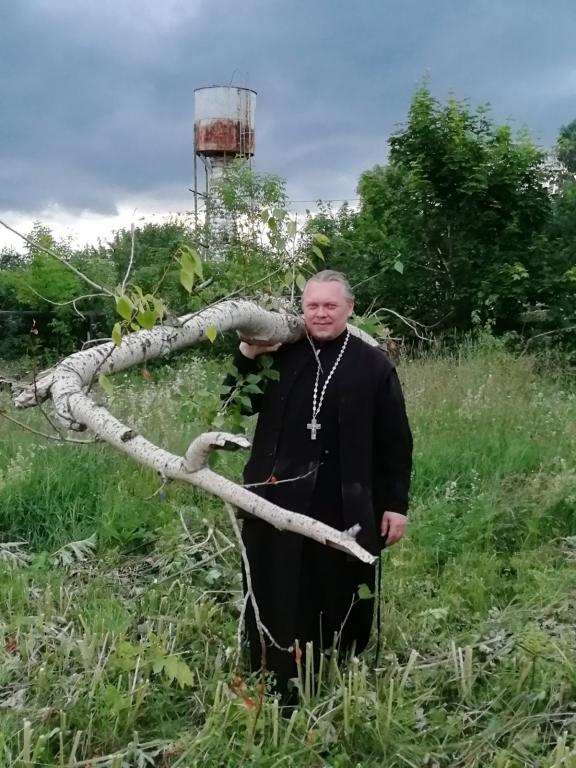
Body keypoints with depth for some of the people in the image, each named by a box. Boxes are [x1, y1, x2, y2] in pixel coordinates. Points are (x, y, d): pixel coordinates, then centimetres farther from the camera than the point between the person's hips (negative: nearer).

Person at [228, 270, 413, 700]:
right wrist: (247, 356, -3)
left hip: (346, 508, -1)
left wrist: (396, 505, -1)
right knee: (280, 603, 9)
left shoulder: (374, 365, 1)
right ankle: (280, 694, 25)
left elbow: (396, 441, 2)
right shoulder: (281, 357, 5)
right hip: (280, 502, 2)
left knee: (344, 602, 10)